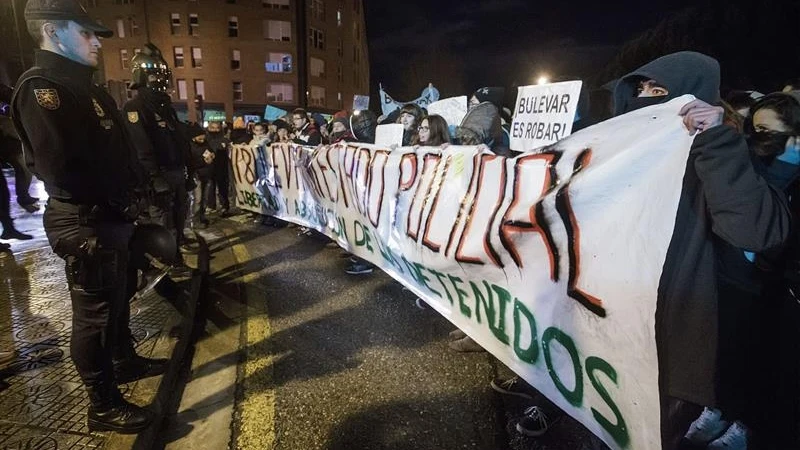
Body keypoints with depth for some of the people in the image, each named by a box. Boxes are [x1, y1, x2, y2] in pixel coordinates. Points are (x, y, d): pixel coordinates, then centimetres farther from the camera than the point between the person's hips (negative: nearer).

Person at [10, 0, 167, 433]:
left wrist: (126, 196, 1)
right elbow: (62, 167, -27)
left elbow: (114, 152, 15)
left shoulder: (81, 87, 15)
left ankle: (124, 360, 44)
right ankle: (104, 406, 18)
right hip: (85, 225, -9)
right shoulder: (40, 88, -16)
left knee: (116, 300, 24)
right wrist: (112, 200, -13)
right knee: (94, 314, 3)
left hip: (108, 218, 9)